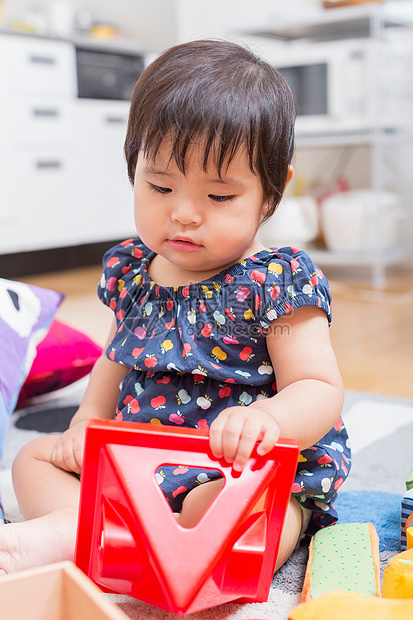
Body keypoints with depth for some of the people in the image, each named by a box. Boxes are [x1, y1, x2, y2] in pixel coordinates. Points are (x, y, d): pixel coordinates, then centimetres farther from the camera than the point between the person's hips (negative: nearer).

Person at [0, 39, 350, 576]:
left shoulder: (276, 281, -15)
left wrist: (268, 418, -39)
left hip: (251, 474, -6)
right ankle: (83, 520, -23)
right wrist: (87, 423, 4)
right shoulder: (132, 270, 4)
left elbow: (321, 388, -17)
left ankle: (68, 533, -33)